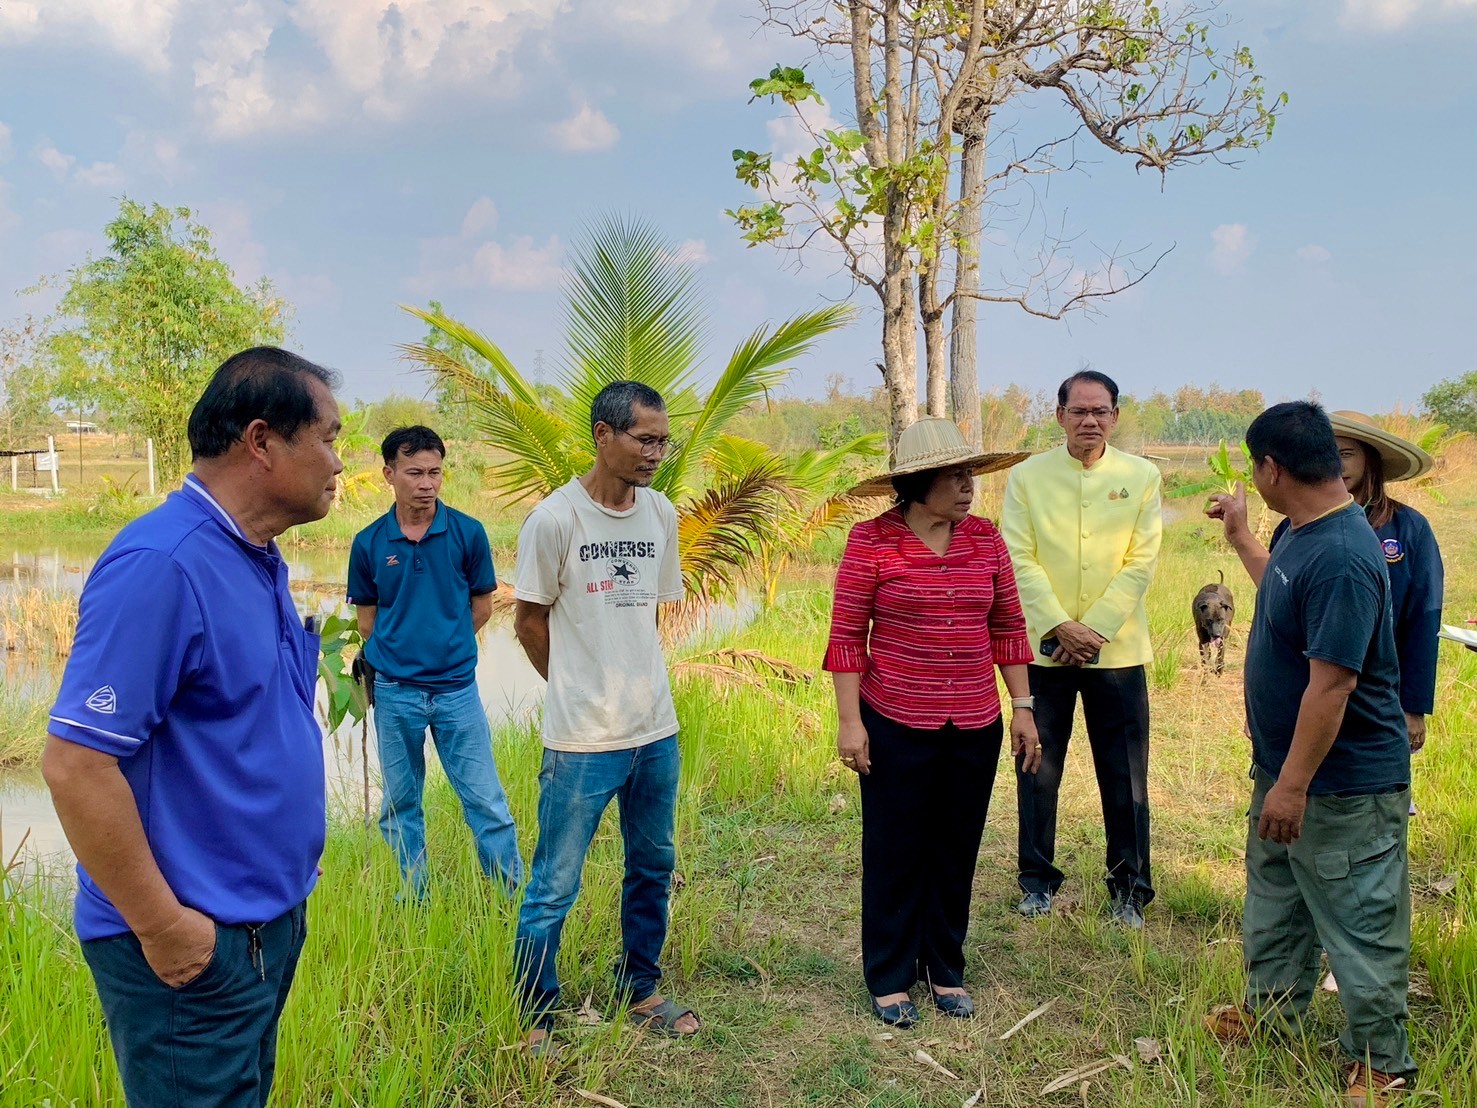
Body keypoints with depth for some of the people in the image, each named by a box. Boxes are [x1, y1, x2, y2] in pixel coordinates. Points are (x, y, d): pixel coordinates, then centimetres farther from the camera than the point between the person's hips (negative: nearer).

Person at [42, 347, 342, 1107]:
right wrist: (162, 926, -19)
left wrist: (281, 897, 16)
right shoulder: (161, 564, -22)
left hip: (268, 925, 9)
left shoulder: (258, 561, 7)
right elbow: (76, 764, -25)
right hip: (196, 944, -9)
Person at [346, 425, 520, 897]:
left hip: (457, 686, -1)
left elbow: (481, 606, 5)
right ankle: (414, 900, 26)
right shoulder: (369, 543, -2)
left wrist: (446, 647, 9)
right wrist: (399, 655, 6)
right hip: (394, 691, 2)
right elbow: (367, 619, 9)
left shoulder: (468, 533, -5)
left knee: (485, 800, 0)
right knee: (400, 805, 12)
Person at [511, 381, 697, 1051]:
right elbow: (530, 623, -3)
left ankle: (639, 990, 36)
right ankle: (535, 1018, 19)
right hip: (583, 740, -6)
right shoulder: (554, 519, -13)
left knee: (653, 869, 18)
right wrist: (583, 693, 7)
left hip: (657, 731, 6)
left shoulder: (662, 515, 4)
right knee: (554, 888, 3)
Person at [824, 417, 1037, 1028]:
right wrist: (849, 721, -11)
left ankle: (946, 971, 31)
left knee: (957, 852, 13)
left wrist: (1022, 707, 8)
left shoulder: (985, 538, 3)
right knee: (894, 854, 6)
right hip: (896, 726, -4)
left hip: (975, 727, 4)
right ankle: (889, 980, 22)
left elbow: (1008, 627, 10)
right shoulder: (872, 541, -9)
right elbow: (847, 635, -8)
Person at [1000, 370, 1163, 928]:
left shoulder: (1142, 477, 3)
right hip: (1044, 647, 0)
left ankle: (1129, 886, 21)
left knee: (1125, 776, 6)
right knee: (1038, 770, 8)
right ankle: (1037, 879, 23)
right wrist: (1060, 626, -14)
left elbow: (1141, 563, -3)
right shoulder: (1026, 477, 2)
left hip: (1117, 648, 0)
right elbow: (1019, 559, -4)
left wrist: (1094, 629, -11)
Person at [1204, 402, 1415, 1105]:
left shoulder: (1341, 558, -29)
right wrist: (1238, 536, 31)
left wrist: (1294, 784, -27)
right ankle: (1272, 1009, 44)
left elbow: (1332, 683, -30)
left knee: (1359, 923, 7)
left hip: (1343, 787, -10)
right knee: (1274, 901, 25)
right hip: (1286, 769, 10)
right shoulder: (1301, 533, 2)